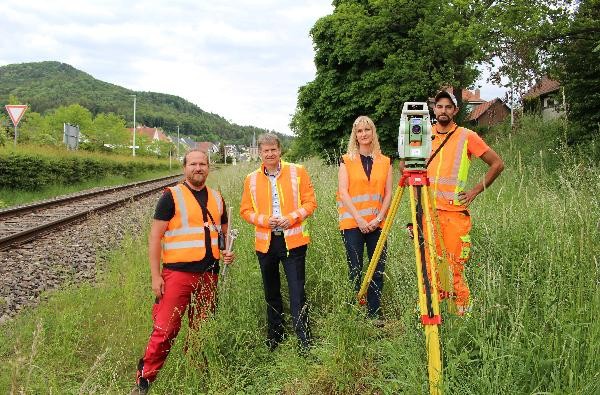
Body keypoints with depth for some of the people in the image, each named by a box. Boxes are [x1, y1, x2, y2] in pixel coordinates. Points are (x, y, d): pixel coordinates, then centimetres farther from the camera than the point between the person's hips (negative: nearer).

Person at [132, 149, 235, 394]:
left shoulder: (216, 198, 12)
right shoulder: (172, 196, -4)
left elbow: (223, 232, 24)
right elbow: (155, 236, -6)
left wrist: (227, 252, 3)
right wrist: (155, 275, -11)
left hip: (209, 274, 5)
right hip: (178, 273, -5)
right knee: (165, 328, -8)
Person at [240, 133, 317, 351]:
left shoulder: (297, 172, 1)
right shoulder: (252, 179, 6)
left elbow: (310, 202, 1)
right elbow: (245, 210, 9)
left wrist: (292, 217, -15)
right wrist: (264, 220, -10)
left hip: (293, 240, -3)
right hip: (265, 242, 3)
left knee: (297, 292, -6)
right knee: (271, 292, 15)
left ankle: (304, 340, 2)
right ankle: (275, 336, 30)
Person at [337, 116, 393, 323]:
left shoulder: (385, 162, 10)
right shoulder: (347, 160, 4)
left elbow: (388, 194, 6)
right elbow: (343, 192, -4)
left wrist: (379, 218, -8)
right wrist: (359, 219, -13)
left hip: (377, 223, 2)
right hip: (352, 223, -2)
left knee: (378, 269, 3)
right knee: (355, 270, 0)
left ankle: (374, 314, 14)